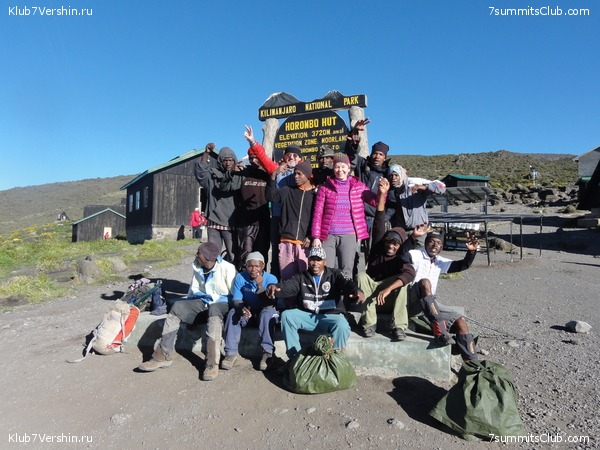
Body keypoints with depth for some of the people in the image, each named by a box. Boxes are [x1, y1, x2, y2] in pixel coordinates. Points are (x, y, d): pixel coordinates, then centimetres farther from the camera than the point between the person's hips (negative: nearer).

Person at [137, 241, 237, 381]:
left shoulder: (227, 268, -15)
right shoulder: (197, 268, 4)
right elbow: (194, 289, 18)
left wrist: (233, 309, -19)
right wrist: (188, 307, 12)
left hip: (222, 303, -6)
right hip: (202, 301, 6)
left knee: (213, 310, -41)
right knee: (177, 306, -19)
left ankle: (212, 363, -40)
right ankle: (163, 356, -14)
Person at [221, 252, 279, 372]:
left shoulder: (271, 279, -19)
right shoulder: (240, 277, -12)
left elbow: (268, 304, -25)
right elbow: (237, 300, -9)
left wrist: (260, 285, -37)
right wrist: (241, 308, -33)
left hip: (265, 311, -2)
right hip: (247, 311, 3)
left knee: (267, 313, -35)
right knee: (233, 313, -26)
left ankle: (268, 353, -27)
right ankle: (231, 353, -20)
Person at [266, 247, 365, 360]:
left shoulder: (335, 275, 6)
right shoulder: (301, 277, 9)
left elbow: (346, 283, -14)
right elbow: (287, 286, -8)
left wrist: (357, 291, -39)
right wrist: (274, 287, -34)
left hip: (330, 316, -2)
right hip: (307, 315, 2)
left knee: (342, 325, -33)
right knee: (286, 315, -22)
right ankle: (295, 357, -15)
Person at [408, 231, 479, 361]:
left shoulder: (439, 262, 17)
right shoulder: (415, 255, -4)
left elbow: (463, 265, 11)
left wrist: (471, 251, -8)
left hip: (431, 304, 7)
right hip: (412, 301, -7)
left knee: (460, 320, -6)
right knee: (425, 282, -35)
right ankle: (439, 330, -40)